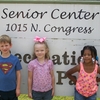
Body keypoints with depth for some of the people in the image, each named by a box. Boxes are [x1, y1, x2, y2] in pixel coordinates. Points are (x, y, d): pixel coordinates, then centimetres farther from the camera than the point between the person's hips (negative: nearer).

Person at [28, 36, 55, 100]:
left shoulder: (49, 62, -6)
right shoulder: (32, 63, -10)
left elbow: (52, 76, 3)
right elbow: (30, 78, -3)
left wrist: (53, 89, 6)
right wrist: (29, 91, 1)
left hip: (48, 91, 1)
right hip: (36, 91, -1)